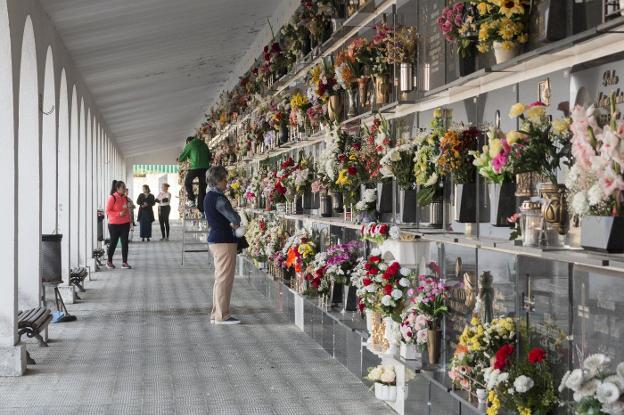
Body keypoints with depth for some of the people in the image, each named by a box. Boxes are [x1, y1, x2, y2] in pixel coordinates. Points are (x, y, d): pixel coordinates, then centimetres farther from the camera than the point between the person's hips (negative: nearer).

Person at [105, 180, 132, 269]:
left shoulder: (125, 198, 9)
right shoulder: (112, 198, -11)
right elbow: (108, 211, -12)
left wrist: (129, 221, 14)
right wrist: (119, 213, -22)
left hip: (125, 224, 5)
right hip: (114, 224, -5)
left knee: (125, 242, 2)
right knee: (113, 243, 5)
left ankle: (124, 262, 7)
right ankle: (109, 262, 20)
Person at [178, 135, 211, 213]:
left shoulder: (190, 145, 6)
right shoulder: (204, 144, 20)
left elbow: (181, 158, 9)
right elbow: (209, 158, 25)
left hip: (195, 167, -4)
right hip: (205, 167, 4)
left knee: (187, 182, 19)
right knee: (203, 188, 8)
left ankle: (191, 200, 5)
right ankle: (202, 208, 5)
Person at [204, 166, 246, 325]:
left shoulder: (209, 196, 13)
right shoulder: (218, 198, -18)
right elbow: (234, 217, -22)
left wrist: (232, 225, 4)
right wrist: (236, 225, 0)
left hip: (214, 239, 10)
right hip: (224, 242, -10)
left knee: (220, 278, 16)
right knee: (224, 279, -5)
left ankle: (216, 313, 22)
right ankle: (222, 316, -1)